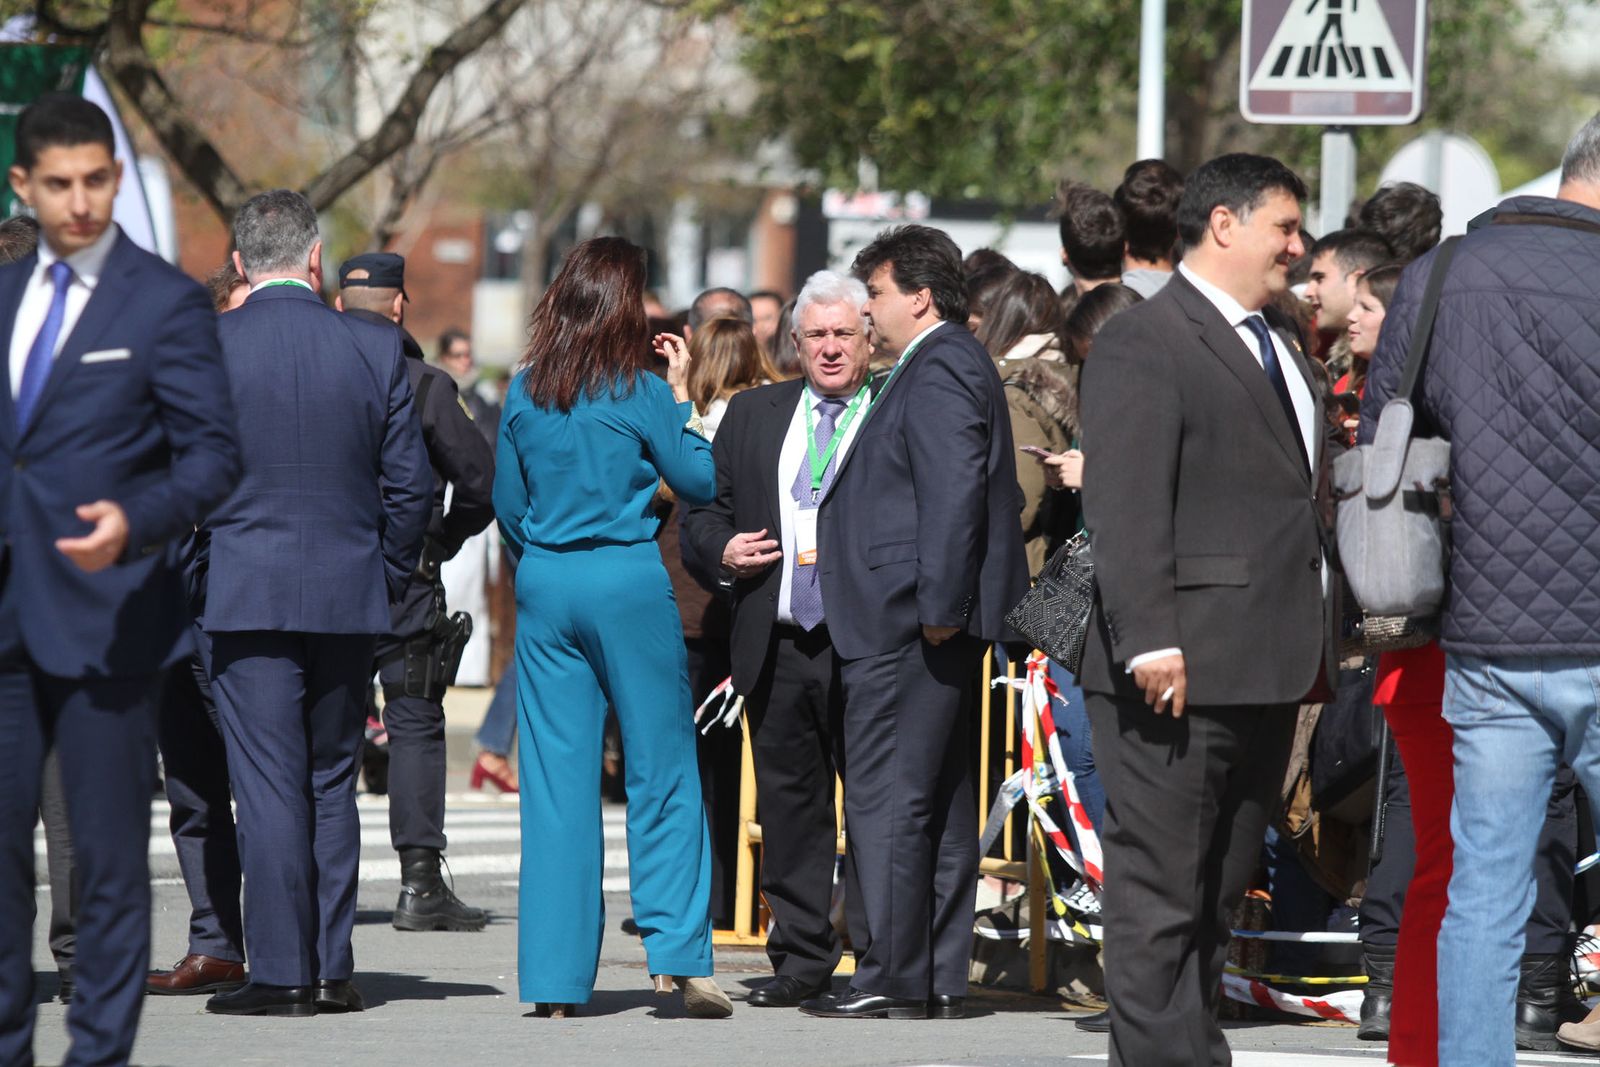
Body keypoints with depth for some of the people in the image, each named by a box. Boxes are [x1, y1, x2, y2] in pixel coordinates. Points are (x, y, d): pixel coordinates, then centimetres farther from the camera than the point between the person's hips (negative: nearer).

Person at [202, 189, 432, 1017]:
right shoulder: (376, 349, 0)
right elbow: (409, 482, 3)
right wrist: (389, 578, 15)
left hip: (245, 597, -3)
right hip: (349, 596, 3)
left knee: (268, 788, -2)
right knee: (332, 784, 12)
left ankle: (281, 971, -3)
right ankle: (332, 969, 12)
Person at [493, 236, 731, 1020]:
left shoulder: (524, 390, 4)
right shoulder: (640, 392, -7)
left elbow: (507, 500, 11)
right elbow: (700, 483, 1)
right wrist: (683, 394, 9)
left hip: (544, 586, 3)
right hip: (629, 583, -3)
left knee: (555, 778, 4)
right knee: (661, 770, 4)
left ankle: (555, 976, 3)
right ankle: (677, 954, -2)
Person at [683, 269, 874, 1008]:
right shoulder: (753, 415, 16)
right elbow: (705, 507, 19)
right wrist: (723, 548, -1)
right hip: (776, 644, 4)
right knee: (789, 800, 8)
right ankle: (801, 959, 16)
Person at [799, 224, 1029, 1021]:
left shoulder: (940, 371, -13)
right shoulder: (943, 365, 20)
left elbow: (954, 495, -22)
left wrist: (937, 608, -23)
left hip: (907, 624, -11)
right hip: (926, 618, 11)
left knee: (886, 798, -9)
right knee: (941, 800, 11)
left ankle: (894, 979, -9)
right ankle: (940, 978, 14)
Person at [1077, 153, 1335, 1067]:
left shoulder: (1281, 347, 20)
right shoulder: (1143, 344, -8)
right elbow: (1125, 506, -16)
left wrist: (1322, 640, 16)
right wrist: (1148, 642, -23)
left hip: (1268, 674, 9)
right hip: (1182, 672, -9)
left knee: (1220, 892, 13)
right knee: (1160, 895, -6)